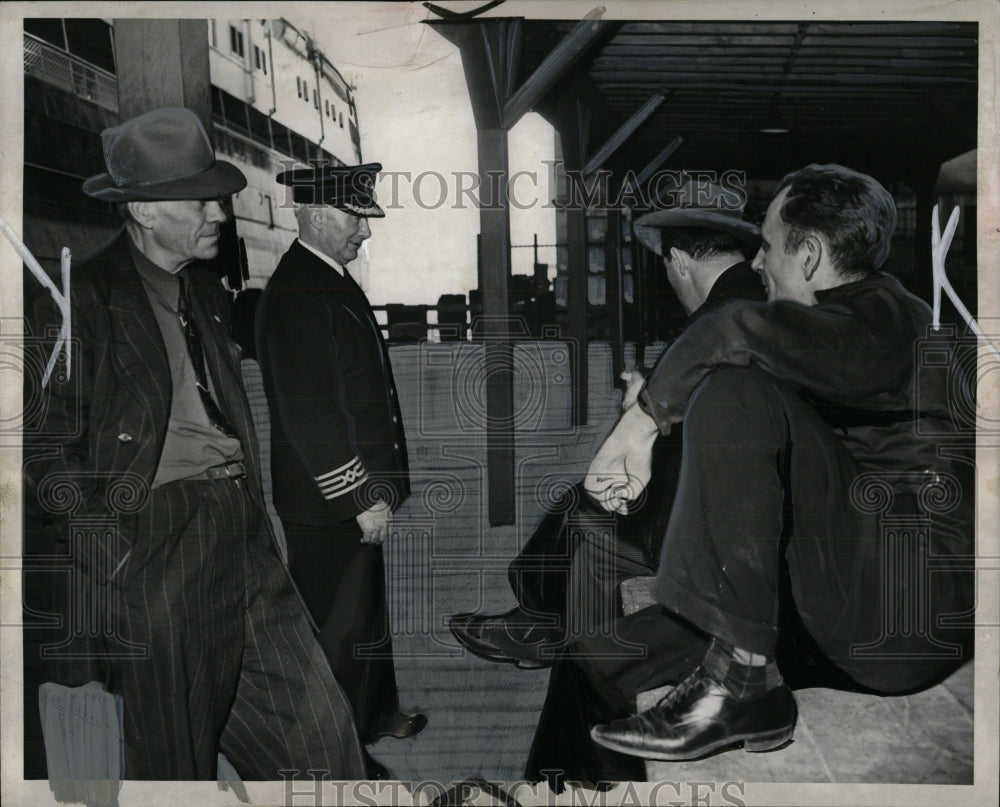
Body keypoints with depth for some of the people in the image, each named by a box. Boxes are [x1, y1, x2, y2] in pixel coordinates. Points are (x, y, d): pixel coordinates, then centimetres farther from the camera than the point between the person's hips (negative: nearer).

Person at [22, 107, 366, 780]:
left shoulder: (208, 292, 15)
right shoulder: (78, 300, -8)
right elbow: (46, 452, -10)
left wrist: (247, 515, 11)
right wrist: (113, 557, -13)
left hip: (242, 541, 6)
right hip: (154, 545, -6)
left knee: (322, 731, 6)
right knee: (176, 757, 8)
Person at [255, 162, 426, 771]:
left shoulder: (332, 280, 11)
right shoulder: (298, 293, -21)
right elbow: (308, 416, -26)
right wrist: (362, 498, -22)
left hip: (357, 492, 10)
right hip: (327, 504, -10)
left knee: (367, 609, 22)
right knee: (339, 624, 4)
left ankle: (377, 714, 39)